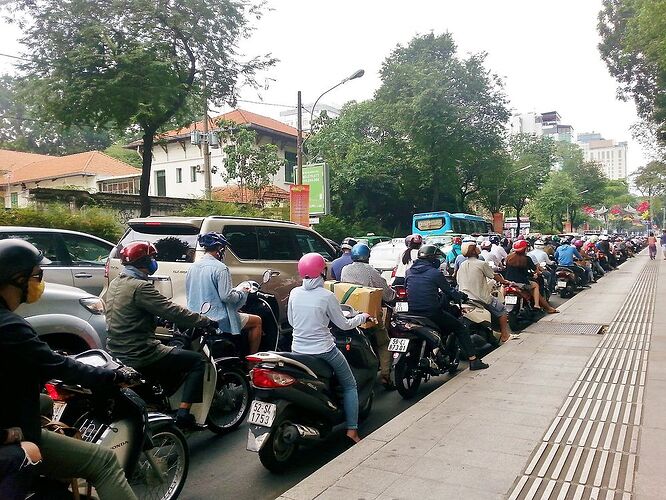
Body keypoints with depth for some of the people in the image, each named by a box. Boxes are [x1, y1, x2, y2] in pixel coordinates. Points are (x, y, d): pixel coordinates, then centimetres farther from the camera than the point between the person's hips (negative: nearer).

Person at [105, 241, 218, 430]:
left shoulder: (115, 284, 10)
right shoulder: (140, 286, -19)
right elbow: (173, 311, -22)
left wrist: (163, 320, 27)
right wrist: (207, 322, -14)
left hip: (117, 353, 10)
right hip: (139, 356, -10)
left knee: (173, 351, 33)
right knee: (197, 361, -1)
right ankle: (183, 414, -7)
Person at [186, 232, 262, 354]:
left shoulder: (192, 267, 8)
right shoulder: (220, 268, -16)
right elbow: (226, 296, -21)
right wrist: (242, 292, -2)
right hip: (219, 320, -9)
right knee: (257, 321, 7)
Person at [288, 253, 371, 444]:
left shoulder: (294, 293, -1)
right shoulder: (327, 296, -14)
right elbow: (344, 325, -5)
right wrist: (362, 317, 11)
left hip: (297, 350, 5)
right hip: (323, 351, -5)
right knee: (350, 385, 14)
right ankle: (352, 430, 7)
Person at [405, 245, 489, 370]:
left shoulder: (409, 272, 7)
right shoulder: (435, 273, -9)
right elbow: (450, 292, -3)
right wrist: (462, 296, 18)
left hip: (412, 312, 6)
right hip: (431, 312, -5)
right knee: (460, 327, 10)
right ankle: (473, 360, 9)